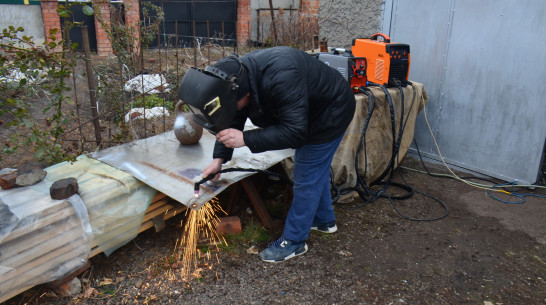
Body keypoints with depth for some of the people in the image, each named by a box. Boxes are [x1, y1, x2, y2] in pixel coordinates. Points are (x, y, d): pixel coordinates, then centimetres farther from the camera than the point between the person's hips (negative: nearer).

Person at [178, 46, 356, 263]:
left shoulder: (281, 78, -41)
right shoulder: (237, 76, -13)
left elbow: (295, 132, -39)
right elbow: (232, 122, -2)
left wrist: (245, 139, -39)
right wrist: (219, 158, -8)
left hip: (330, 114, -9)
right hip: (308, 114, 9)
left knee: (306, 178, -3)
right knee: (316, 170, 22)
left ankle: (293, 241, 12)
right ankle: (324, 220, 43)